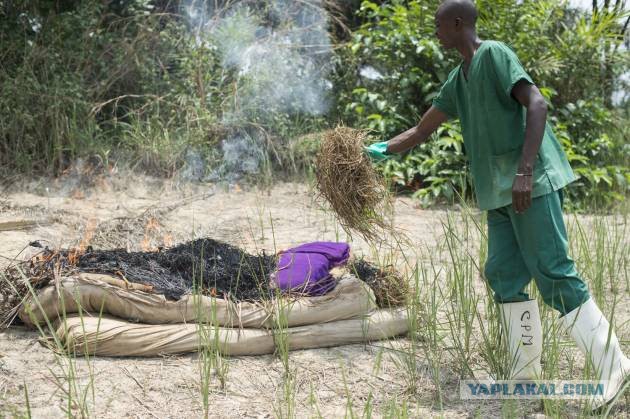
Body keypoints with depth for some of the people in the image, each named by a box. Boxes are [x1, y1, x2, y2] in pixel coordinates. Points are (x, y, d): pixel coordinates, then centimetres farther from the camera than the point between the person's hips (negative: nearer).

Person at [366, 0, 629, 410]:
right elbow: (422, 130, 29)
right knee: (504, 275, 3)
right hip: (501, 191, 9)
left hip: (532, 182, -9)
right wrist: (380, 150, 29)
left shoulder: (494, 54, -6)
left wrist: (524, 171, -25)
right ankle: (526, 373, 8)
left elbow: (537, 104, -17)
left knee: (554, 273, -11)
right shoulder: (457, 80, 20)